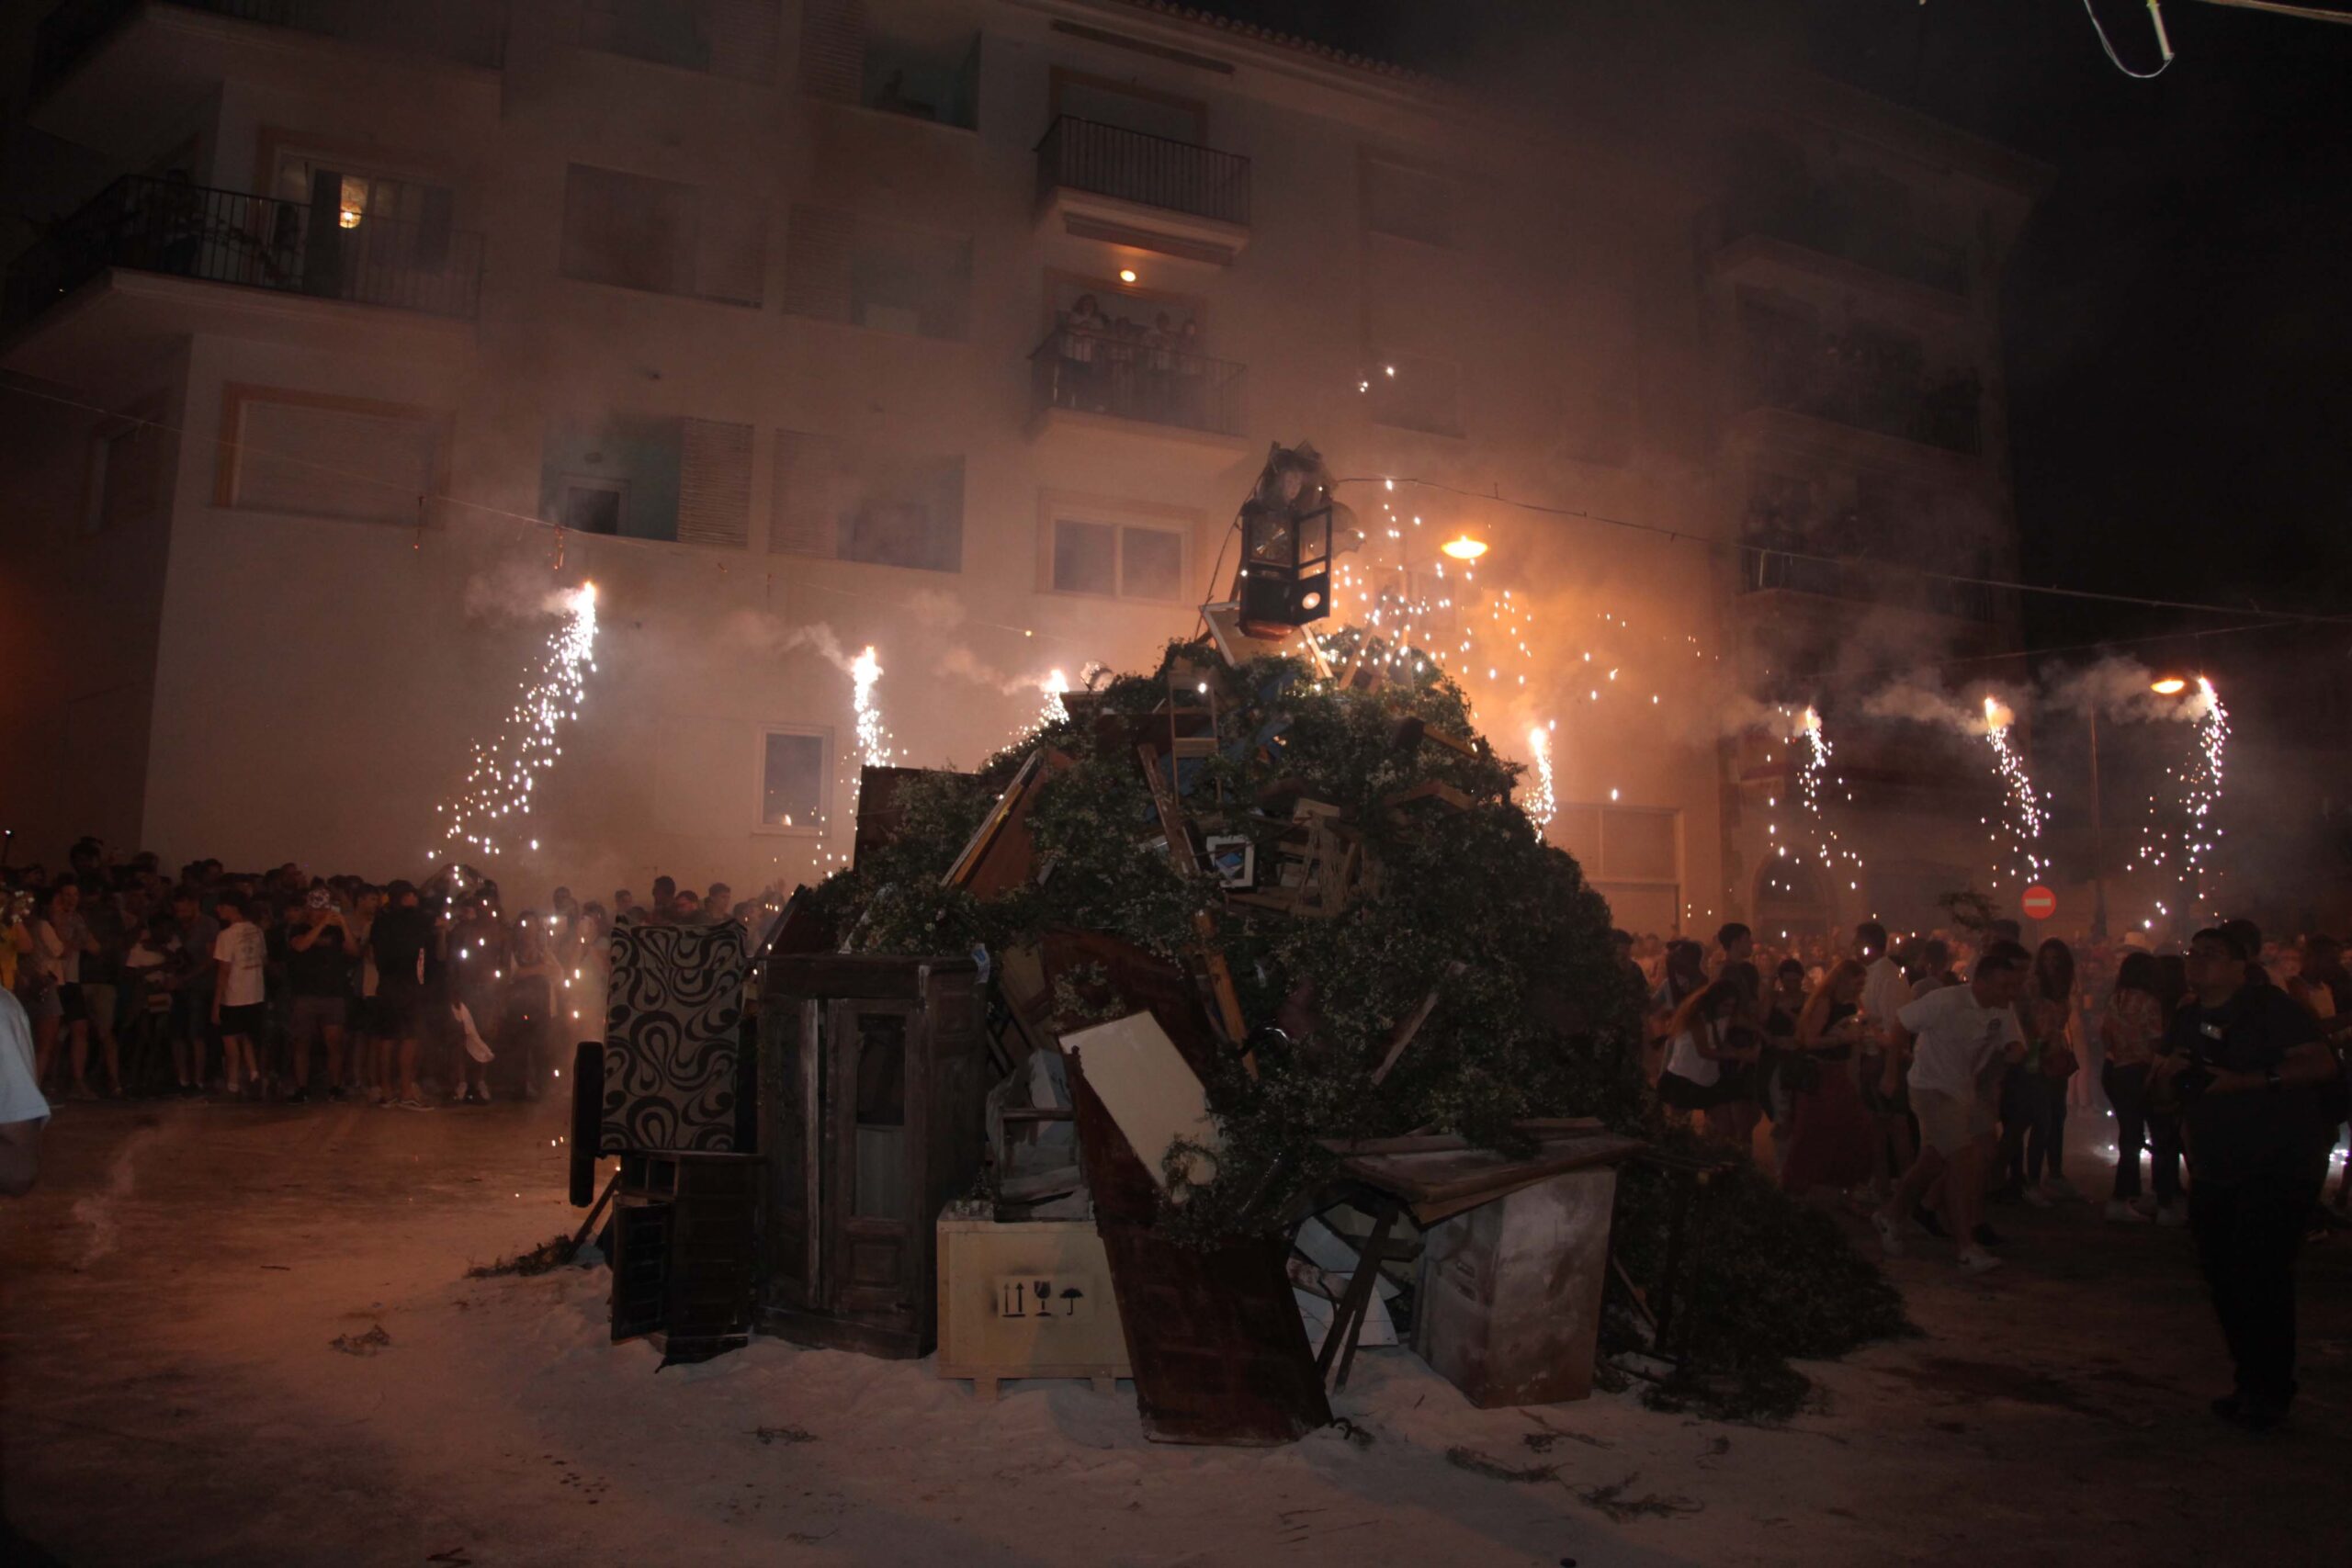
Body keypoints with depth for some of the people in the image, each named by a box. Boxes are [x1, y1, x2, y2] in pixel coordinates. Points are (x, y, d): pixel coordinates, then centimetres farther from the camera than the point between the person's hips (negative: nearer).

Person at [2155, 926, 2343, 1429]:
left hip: (2280, 1166, -7)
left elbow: (2324, 1063, -20)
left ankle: (2270, 1392, 3)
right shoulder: (2186, 1019, 12)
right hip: (2214, 1171, 7)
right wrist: (2166, 1072, -7)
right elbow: (2161, 1094, 17)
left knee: (2260, 1276, -9)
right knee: (2223, 1277, 8)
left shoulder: (2268, 1007, -8)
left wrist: (2247, 1081, -28)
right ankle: (2251, 1383, 21)